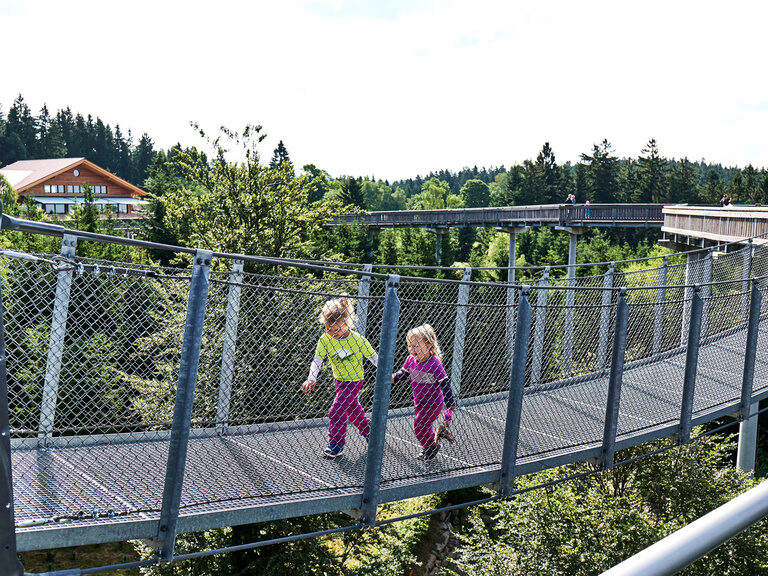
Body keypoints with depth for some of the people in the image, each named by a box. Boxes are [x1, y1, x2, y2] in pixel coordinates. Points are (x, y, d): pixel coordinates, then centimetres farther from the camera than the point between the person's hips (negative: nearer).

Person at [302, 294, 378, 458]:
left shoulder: (358, 340, -22)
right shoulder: (325, 339, -16)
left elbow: (374, 357, -12)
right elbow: (317, 360, -17)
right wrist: (311, 379, -30)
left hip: (354, 381, -5)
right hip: (339, 380, 5)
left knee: (337, 411, -14)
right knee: (352, 409, 24)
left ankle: (336, 445, -1)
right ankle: (367, 429, 49)